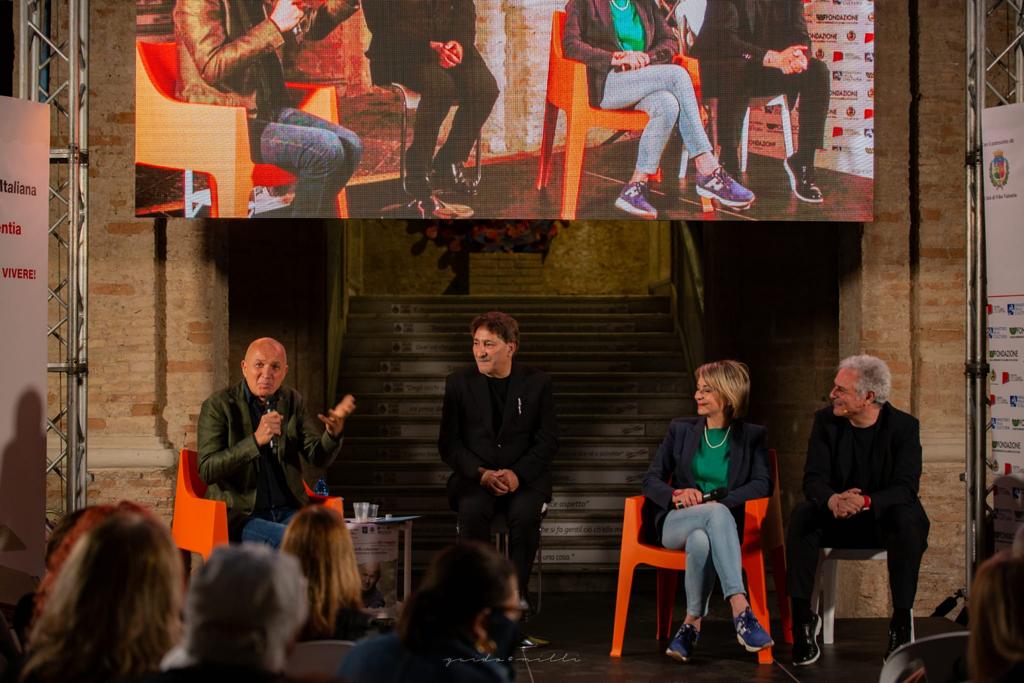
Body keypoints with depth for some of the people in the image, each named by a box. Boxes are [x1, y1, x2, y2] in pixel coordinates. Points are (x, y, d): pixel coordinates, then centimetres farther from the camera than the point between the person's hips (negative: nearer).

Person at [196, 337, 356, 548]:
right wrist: (256, 440, -25)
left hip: (288, 510, 4)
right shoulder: (218, 405, -4)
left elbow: (318, 458, 8)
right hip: (242, 516, -4)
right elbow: (206, 471, -13)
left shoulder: (293, 401, 11)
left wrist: (333, 431, -16)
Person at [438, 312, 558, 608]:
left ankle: (515, 593, -18)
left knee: (525, 514, -32)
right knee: (473, 511, -33)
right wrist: (481, 473, -14)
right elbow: (449, 443, 3)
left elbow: (548, 440, 1)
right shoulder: (458, 383, 7)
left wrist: (518, 474, -14)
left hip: (524, 477, 0)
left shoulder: (537, 383, 5)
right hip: (474, 476, 0)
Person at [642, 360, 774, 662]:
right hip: (675, 523, 0)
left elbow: (762, 484, -3)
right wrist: (676, 494, -12)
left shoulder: (751, 436, 11)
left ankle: (692, 623, -30)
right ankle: (741, 611, -49)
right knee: (717, 514, -39)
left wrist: (719, 501, -19)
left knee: (701, 540, -42)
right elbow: (651, 479, 11)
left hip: (721, 522, 0)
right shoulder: (681, 430, 16)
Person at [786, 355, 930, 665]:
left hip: (884, 520, -2)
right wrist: (833, 500, -38)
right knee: (802, 516, -29)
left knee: (908, 521, -35)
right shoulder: (825, 422, -4)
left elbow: (906, 488, -21)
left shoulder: (904, 426, -11)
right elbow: (813, 479, -12)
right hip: (836, 520, 2)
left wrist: (865, 501, -42)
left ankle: (901, 621, -26)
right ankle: (803, 617, -25)